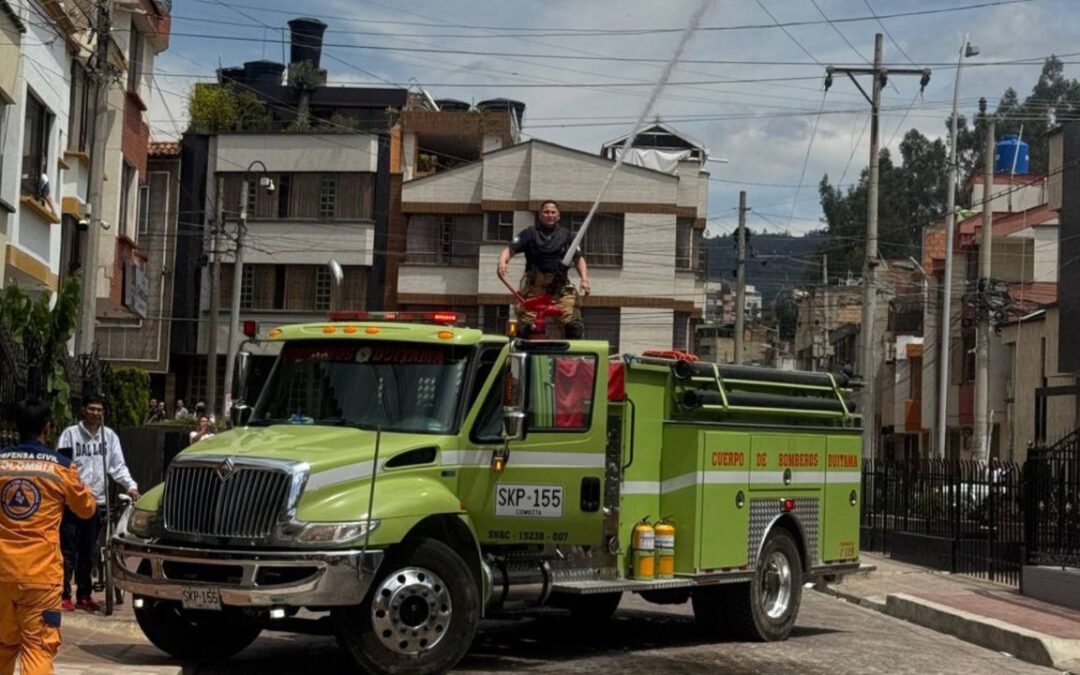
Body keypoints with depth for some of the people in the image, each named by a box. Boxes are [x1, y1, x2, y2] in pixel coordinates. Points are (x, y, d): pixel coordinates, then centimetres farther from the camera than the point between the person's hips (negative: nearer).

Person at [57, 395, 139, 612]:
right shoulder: (70, 434, -1)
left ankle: (84, 595, 20)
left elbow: (118, 465, 6)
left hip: (96, 502, 4)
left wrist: (130, 485, -10)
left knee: (88, 553, 12)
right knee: (68, 551, -3)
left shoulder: (109, 436, 9)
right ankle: (64, 595, 1)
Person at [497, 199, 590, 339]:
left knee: (574, 327, -14)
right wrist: (502, 262, -21)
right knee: (524, 328, -14)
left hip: (561, 287, 1)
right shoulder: (530, 233, 11)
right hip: (534, 287, -1)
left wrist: (584, 279, -3)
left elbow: (578, 259, 15)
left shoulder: (566, 235, 17)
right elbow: (510, 250, 2)